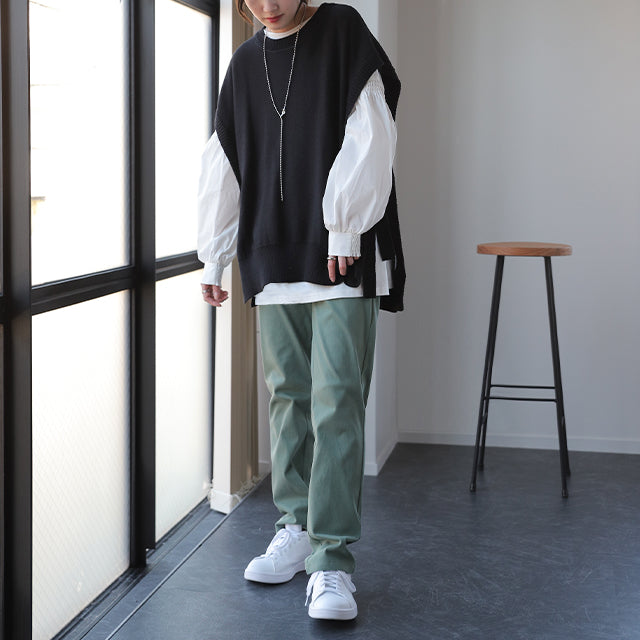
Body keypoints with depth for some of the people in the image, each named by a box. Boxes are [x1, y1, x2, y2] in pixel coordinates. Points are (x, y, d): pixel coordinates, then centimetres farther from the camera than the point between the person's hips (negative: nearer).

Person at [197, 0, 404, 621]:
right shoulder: (245, 62, 15)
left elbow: (369, 137, -7)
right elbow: (223, 164, 18)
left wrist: (344, 227, -12)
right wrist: (213, 259, 16)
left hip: (343, 261, -5)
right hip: (273, 261, 5)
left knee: (336, 405, -9)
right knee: (289, 399, 10)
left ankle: (332, 561, -7)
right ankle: (296, 529, 23)